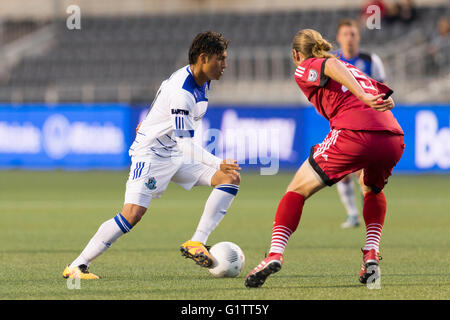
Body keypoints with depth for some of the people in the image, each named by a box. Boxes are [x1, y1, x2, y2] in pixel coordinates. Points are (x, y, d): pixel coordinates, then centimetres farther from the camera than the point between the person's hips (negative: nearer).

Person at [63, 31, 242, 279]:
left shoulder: (202, 81, 4)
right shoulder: (181, 91, -26)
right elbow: (184, 143, -29)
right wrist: (218, 164, -34)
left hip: (177, 155, 9)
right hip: (151, 153, -9)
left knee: (232, 178, -5)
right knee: (133, 213, -22)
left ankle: (196, 243, -8)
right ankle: (77, 266, -13)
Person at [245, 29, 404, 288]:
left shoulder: (306, 69, 16)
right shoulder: (355, 69, 35)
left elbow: (332, 66, -8)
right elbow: (388, 99, 22)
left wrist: (363, 97, -18)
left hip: (354, 134, -5)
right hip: (393, 136, 6)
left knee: (298, 190, 9)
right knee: (372, 189, 35)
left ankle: (276, 254, -6)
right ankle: (372, 255, 18)